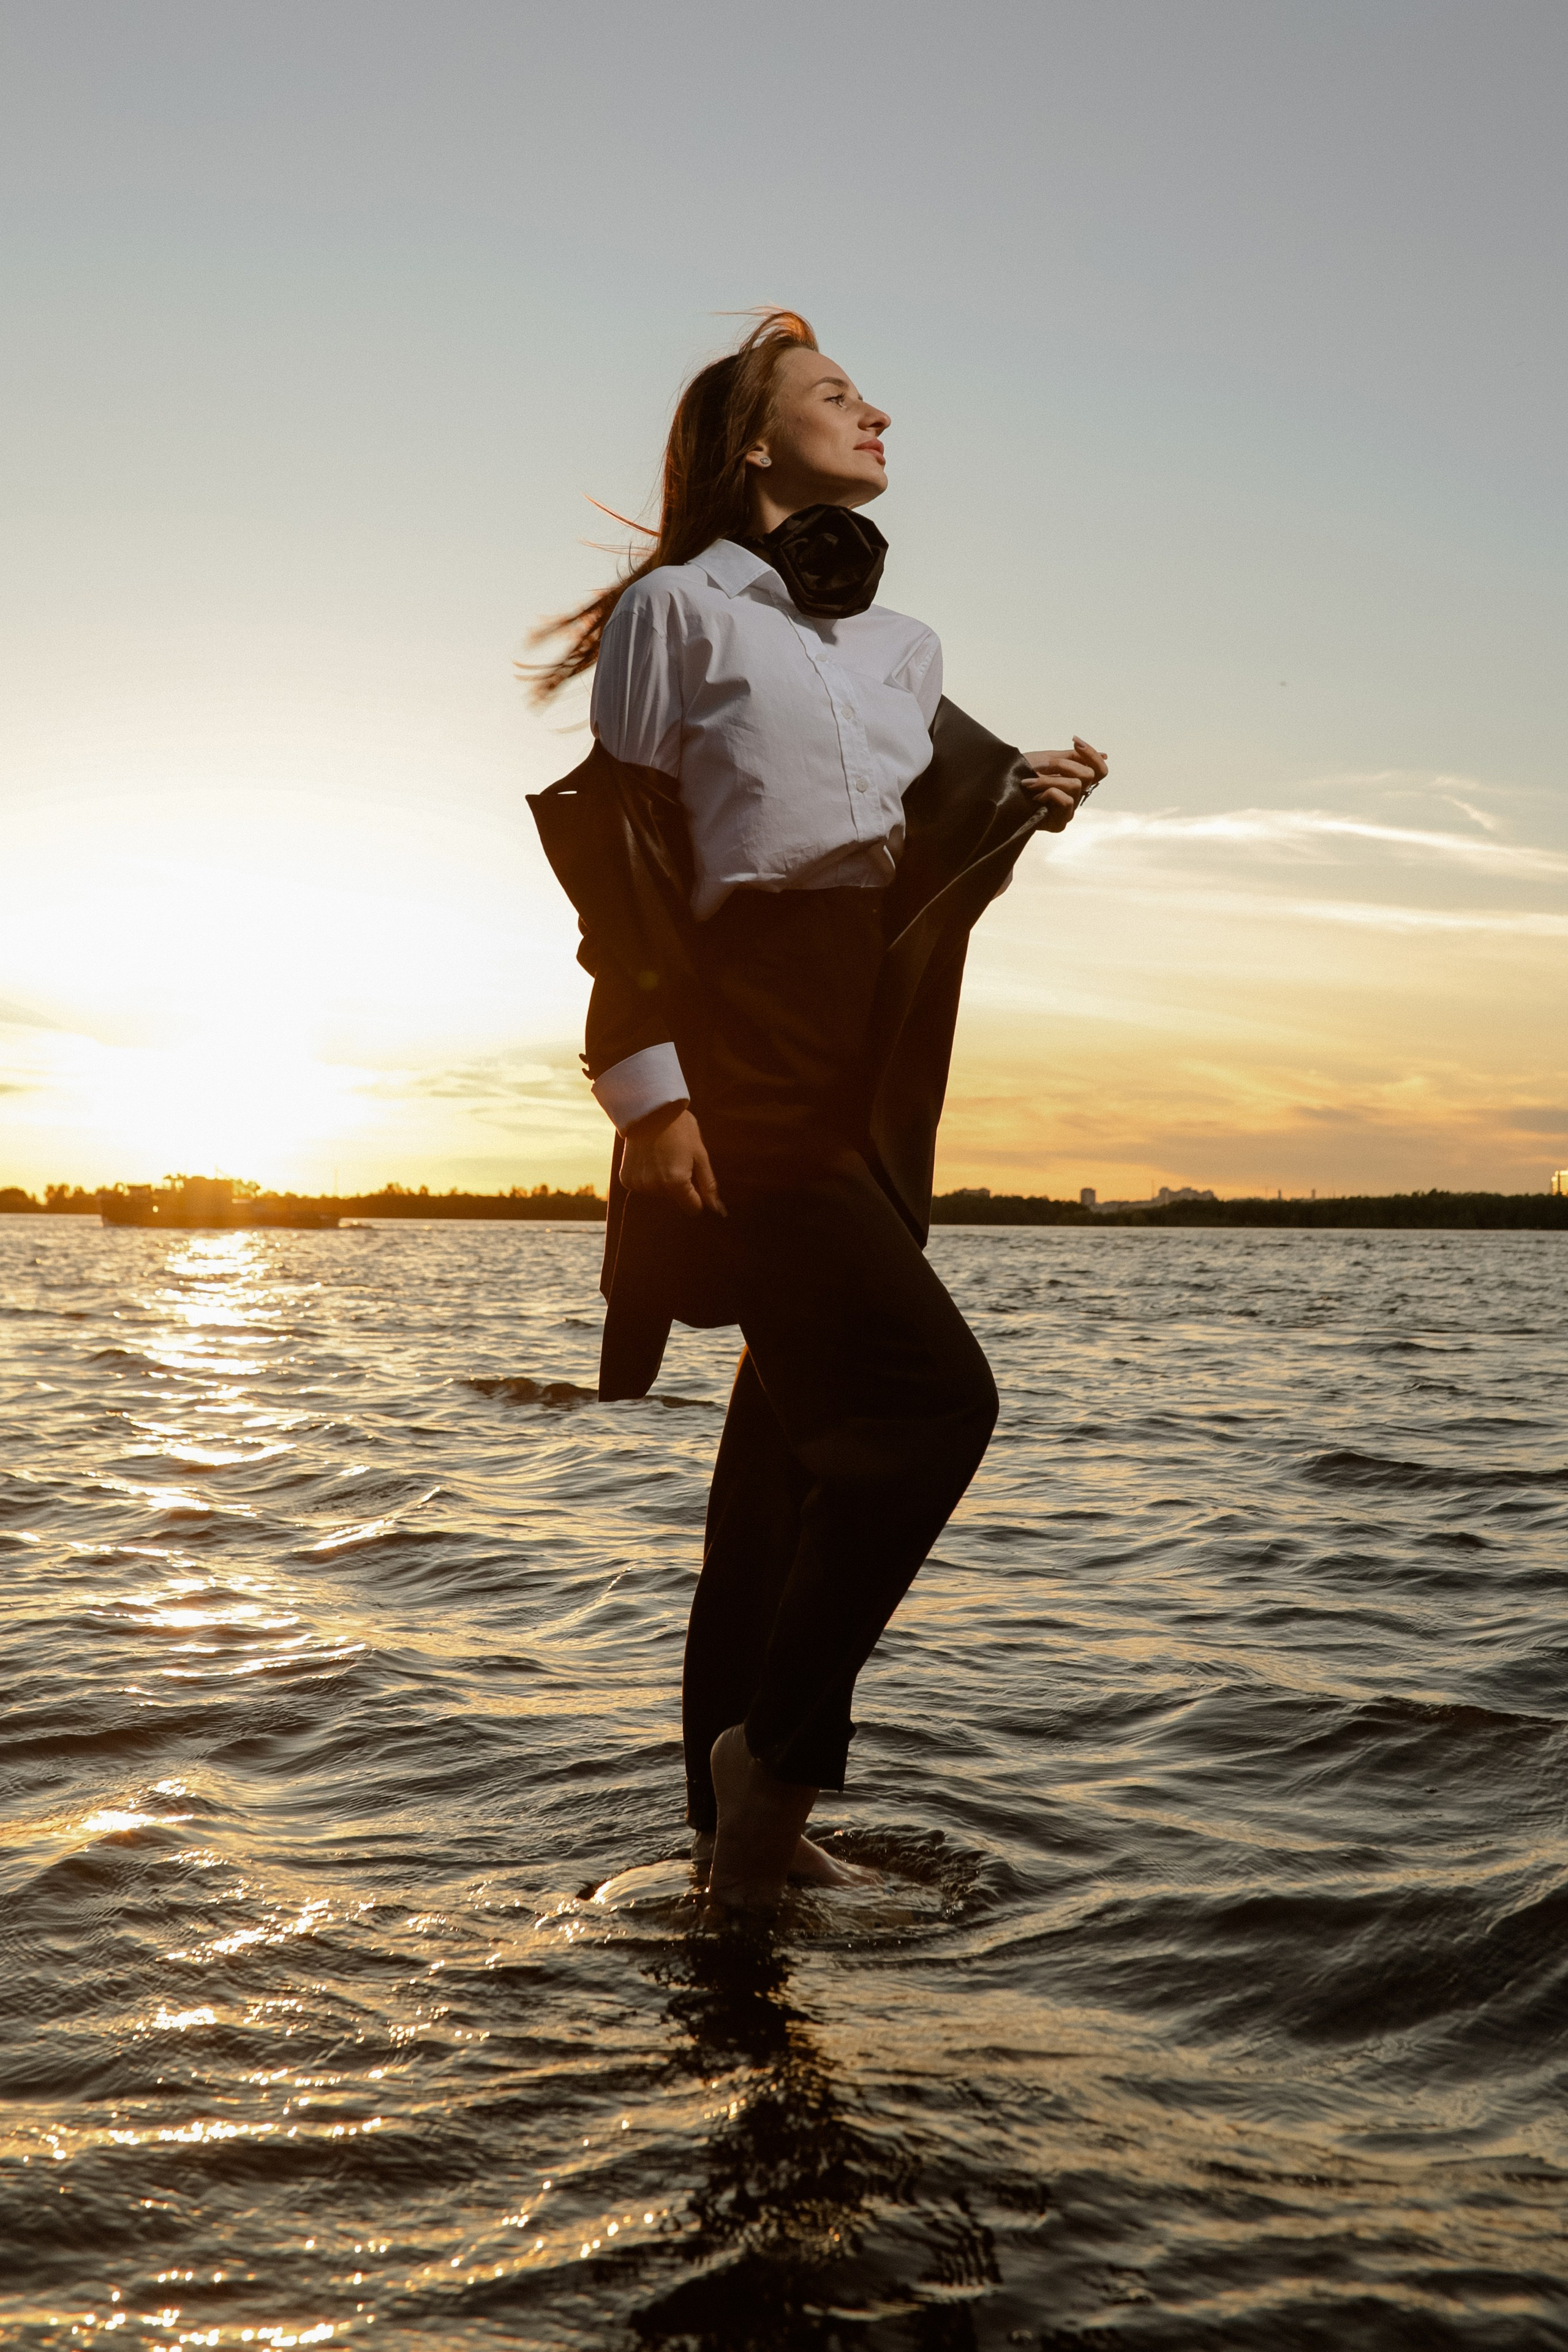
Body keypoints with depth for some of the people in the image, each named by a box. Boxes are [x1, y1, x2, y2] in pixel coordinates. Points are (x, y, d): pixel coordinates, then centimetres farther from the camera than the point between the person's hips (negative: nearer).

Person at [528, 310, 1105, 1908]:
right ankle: (778, 1742, -3)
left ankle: (739, 1820, 18)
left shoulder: (901, 646, 22)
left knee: (804, 1428, 8)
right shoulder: (677, 605, 3)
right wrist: (651, 1085, -16)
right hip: (746, 1070, -7)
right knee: (933, 1393, -19)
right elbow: (620, 856, -6)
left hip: (873, 1085, 7)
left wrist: (1024, 807, 2)